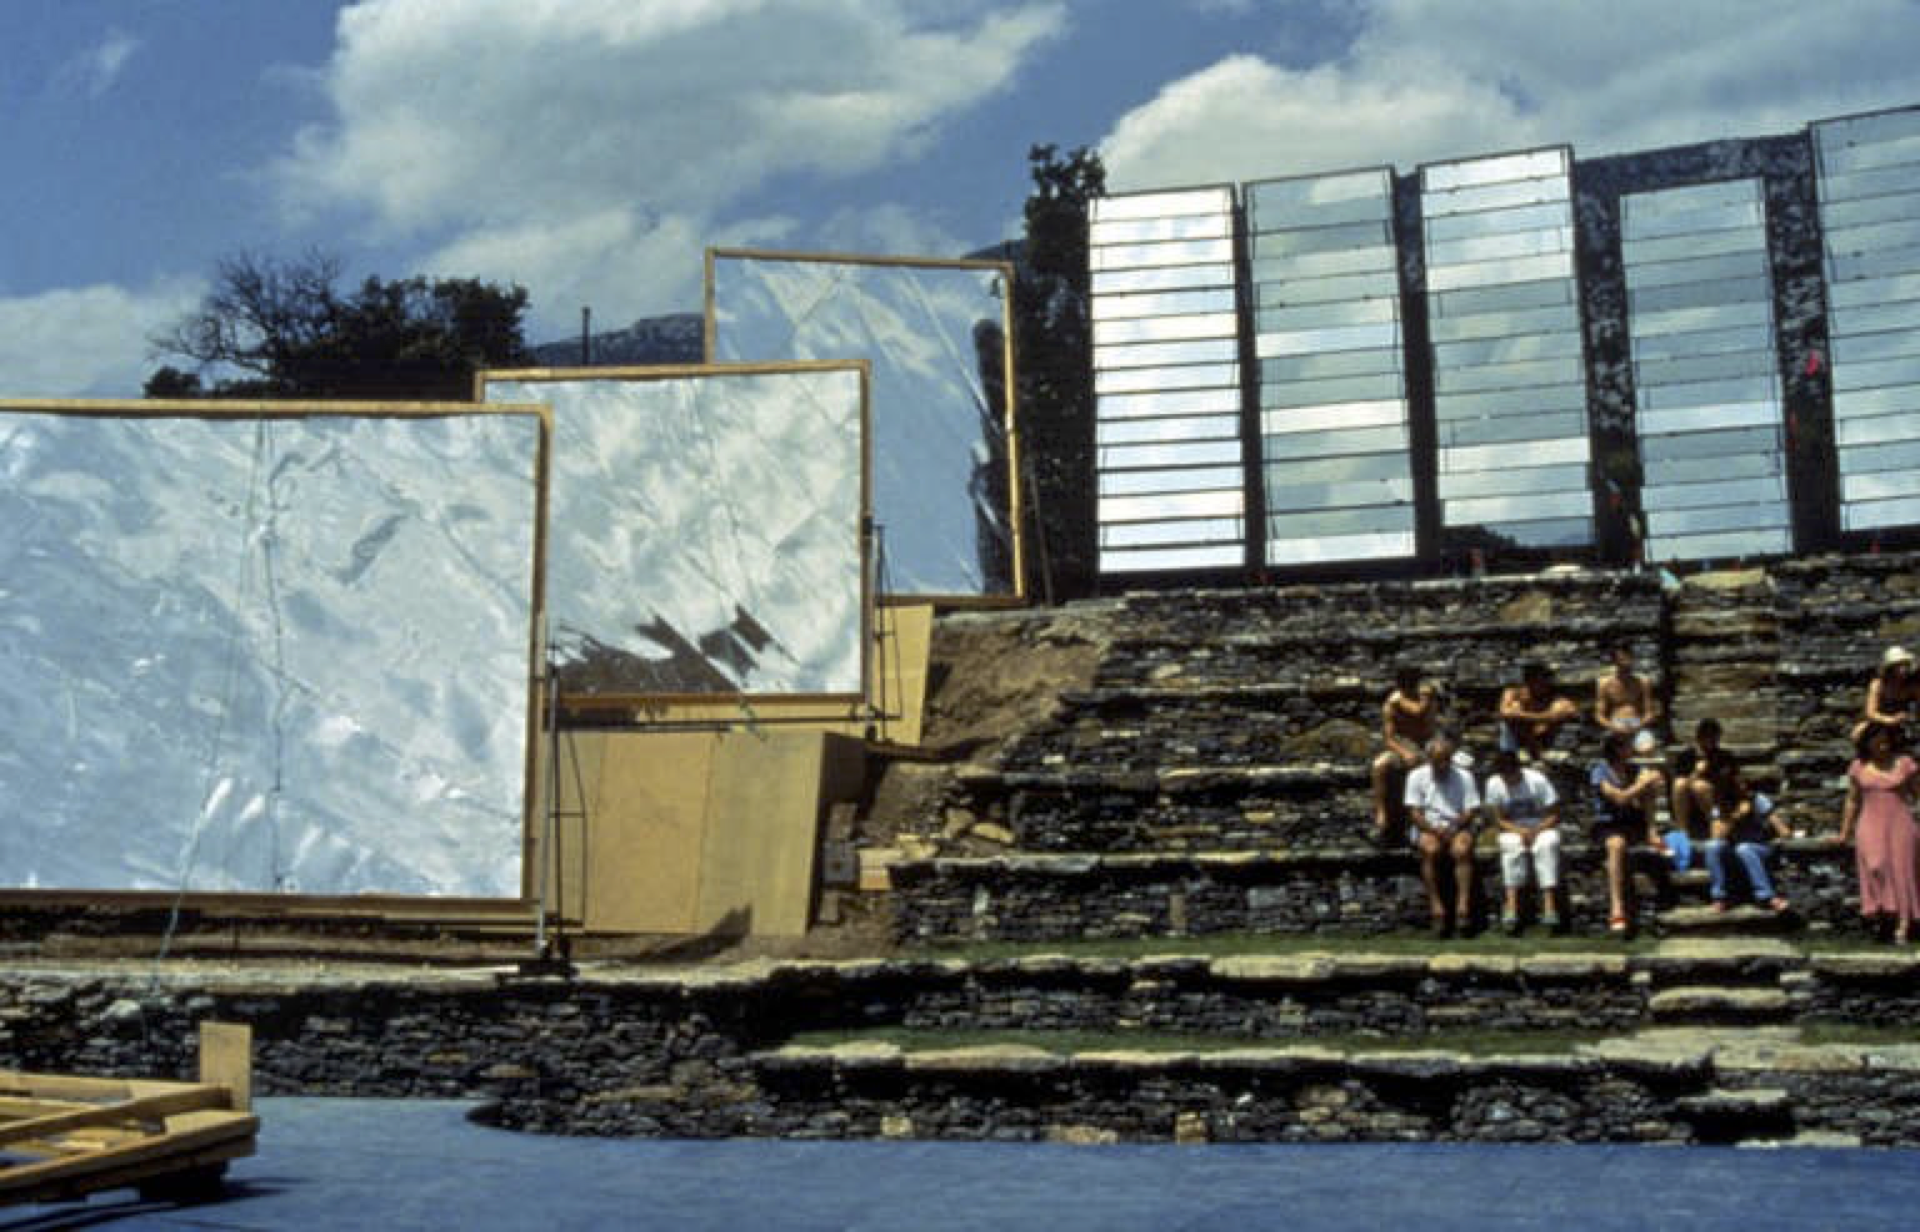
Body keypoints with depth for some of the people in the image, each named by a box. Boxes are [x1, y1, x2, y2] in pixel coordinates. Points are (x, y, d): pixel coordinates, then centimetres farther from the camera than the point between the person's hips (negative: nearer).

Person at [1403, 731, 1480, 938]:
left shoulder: (1464, 777, 5)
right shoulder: (1417, 776, 3)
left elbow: (1471, 811, 2)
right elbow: (1414, 813, -2)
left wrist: (1454, 828, -16)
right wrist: (1434, 830, -18)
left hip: (1457, 828, 1)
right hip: (1427, 828, -1)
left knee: (1462, 849, -33)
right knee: (1430, 849, -34)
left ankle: (1463, 906, -37)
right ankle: (1436, 907, -35)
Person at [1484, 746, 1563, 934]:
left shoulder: (1537, 780, -10)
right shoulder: (1493, 784, -5)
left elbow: (1555, 815, -7)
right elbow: (1498, 819, -4)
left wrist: (1537, 830, -22)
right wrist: (1520, 831, -21)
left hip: (1542, 828, -1)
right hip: (1512, 830, 1)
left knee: (1547, 845, -34)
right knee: (1513, 847, -34)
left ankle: (1549, 905, -41)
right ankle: (1511, 905, -41)